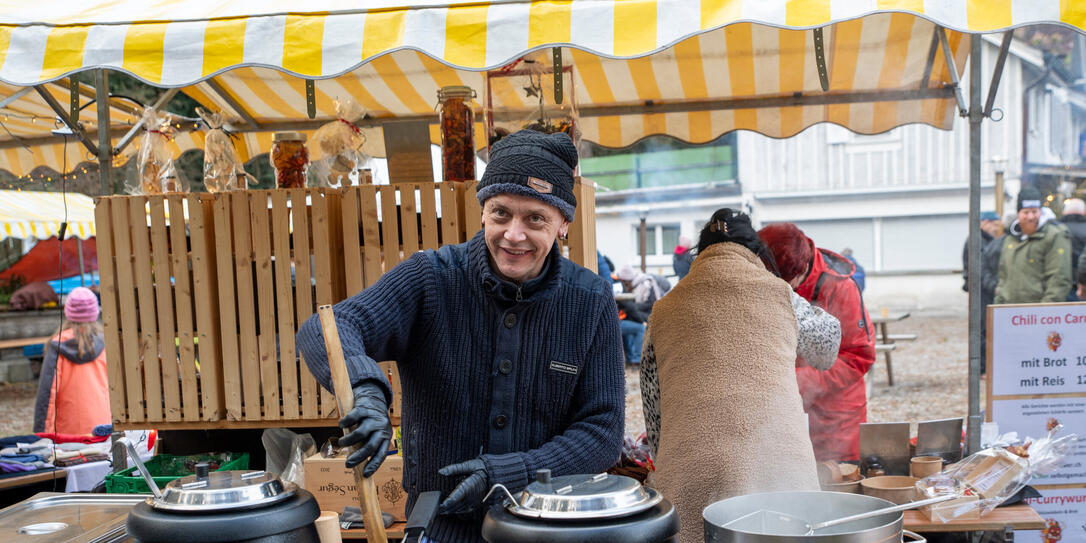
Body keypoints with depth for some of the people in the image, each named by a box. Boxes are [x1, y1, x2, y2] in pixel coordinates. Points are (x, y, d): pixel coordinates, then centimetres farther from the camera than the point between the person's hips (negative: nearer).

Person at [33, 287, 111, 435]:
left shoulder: (57, 346, -4)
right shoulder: (104, 343, 0)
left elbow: (47, 391, -5)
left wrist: (41, 433, 0)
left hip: (68, 429, -1)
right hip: (101, 426, 2)